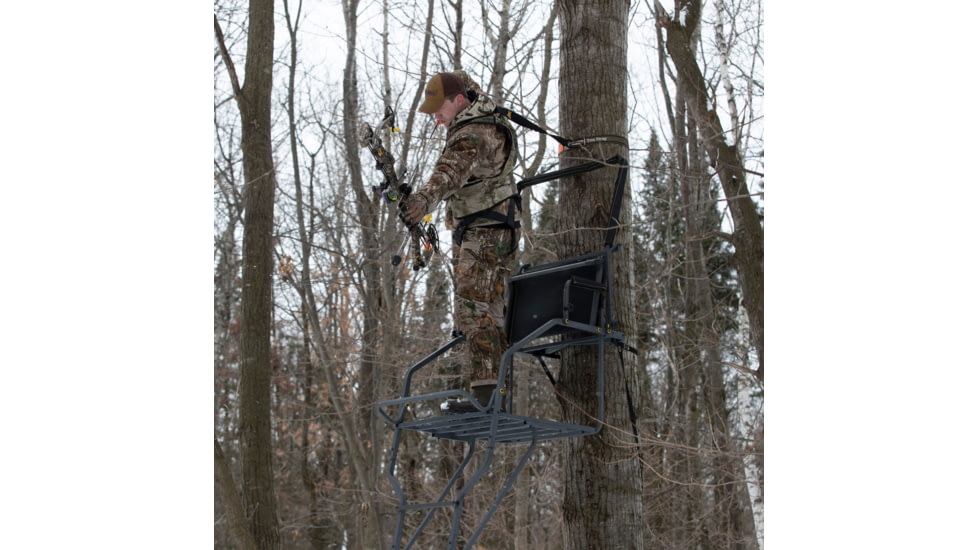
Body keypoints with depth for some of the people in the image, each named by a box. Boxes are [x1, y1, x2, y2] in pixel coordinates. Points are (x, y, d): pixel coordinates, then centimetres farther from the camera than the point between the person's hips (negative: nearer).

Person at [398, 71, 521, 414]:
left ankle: (484, 392, -22)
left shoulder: (472, 135, -20)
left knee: (473, 309, -17)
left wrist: (423, 199, -56)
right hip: (476, 233, 11)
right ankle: (496, 389, 15)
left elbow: (452, 171, -40)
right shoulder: (484, 117, 13)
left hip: (484, 235, -11)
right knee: (489, 311, 11)